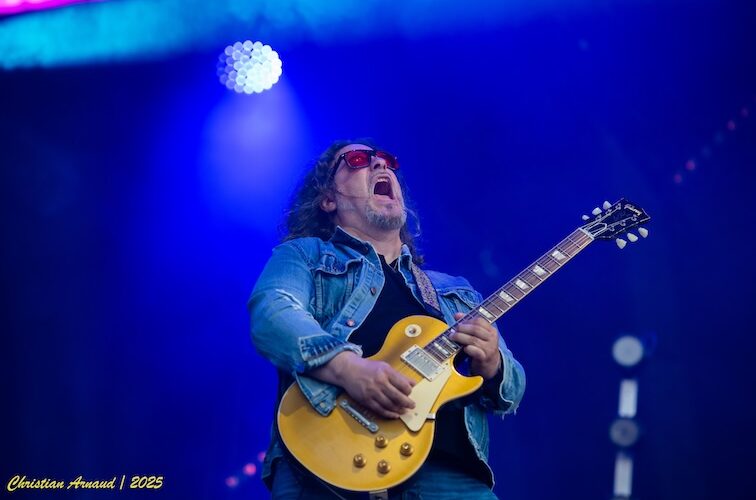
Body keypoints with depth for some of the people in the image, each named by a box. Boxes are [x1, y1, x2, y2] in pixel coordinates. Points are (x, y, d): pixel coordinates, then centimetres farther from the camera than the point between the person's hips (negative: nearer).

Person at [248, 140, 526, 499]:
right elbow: (271, 314, -7)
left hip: (445, 470, 4)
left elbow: (512, 388, 22)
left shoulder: (458, 293, 26)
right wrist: (348, 368, -23)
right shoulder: (304, 254, 14)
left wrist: (492, 367, -1)